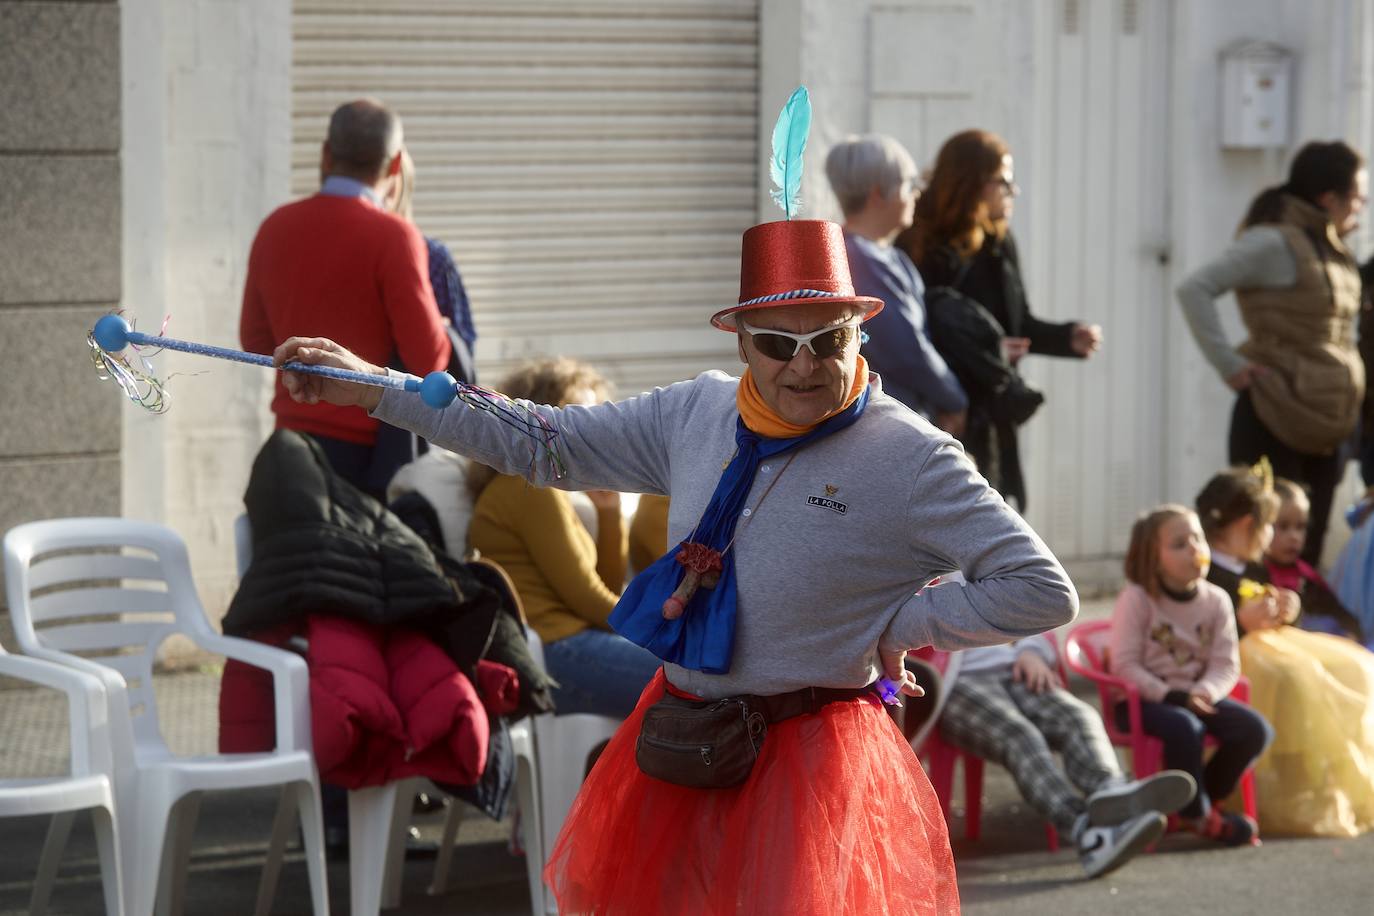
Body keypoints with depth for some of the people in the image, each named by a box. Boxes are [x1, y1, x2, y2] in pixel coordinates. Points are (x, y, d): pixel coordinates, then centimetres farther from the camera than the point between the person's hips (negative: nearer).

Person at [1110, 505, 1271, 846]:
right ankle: (1198, 815, -14)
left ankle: (1205, 797, 3)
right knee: (1184, 728, -36)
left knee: (1255, 728, -18)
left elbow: (1226, 664, -1)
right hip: (1142, 699, -5)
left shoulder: (1215, 600, 3)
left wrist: (1204, 692, -22)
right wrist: (1170, 696, -24)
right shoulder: (1136, 599, -9)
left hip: (1197, 697, 5)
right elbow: (1125, 665, -14)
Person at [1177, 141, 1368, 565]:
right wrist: (1228, 363, -20)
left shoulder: (1330, 249, 14)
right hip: (1277, 420, -9)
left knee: (1306, 559, 10)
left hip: (1324, 426, 9)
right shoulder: (1275, 243, -12)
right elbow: (1194, 289, -19)